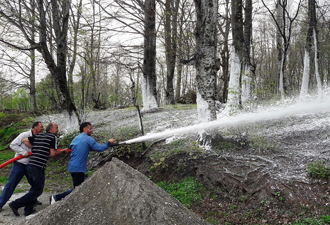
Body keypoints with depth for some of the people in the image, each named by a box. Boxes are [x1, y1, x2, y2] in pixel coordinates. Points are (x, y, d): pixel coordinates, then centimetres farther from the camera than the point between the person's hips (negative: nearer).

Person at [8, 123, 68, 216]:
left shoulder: (38, 136, 17)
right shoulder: (53, 137, -3)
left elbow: (25, 140, 12)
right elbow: (53, 153, -8)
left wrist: (34, 149, 18)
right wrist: (63, 150, 7)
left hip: (30, 165, 8)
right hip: (38, 166, -8)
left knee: (34, 187, 21)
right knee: (38, 190, 1)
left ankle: (28, 209, 21)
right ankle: (15, 204, -2)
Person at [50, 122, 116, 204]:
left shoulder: (76, 138, 12)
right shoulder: (88, 139, -10)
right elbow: (100, 148, -10)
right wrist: (109, 142, 5)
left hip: (72, 166, 9)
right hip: (79, 168, -9)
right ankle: (56, 197, -3)